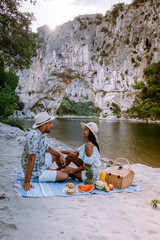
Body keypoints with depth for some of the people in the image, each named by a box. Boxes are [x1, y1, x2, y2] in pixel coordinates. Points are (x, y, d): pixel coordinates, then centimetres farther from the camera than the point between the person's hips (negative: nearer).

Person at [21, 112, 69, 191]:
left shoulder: (39, 134, 1)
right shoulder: (34, 137, -29)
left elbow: (48, 148, 15)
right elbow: (31, 159, -34)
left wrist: (60, 154, -1)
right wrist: (26, 182, -35)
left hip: (40, 163, 9)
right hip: (35, 172, -9)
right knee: (65, 176, -13)